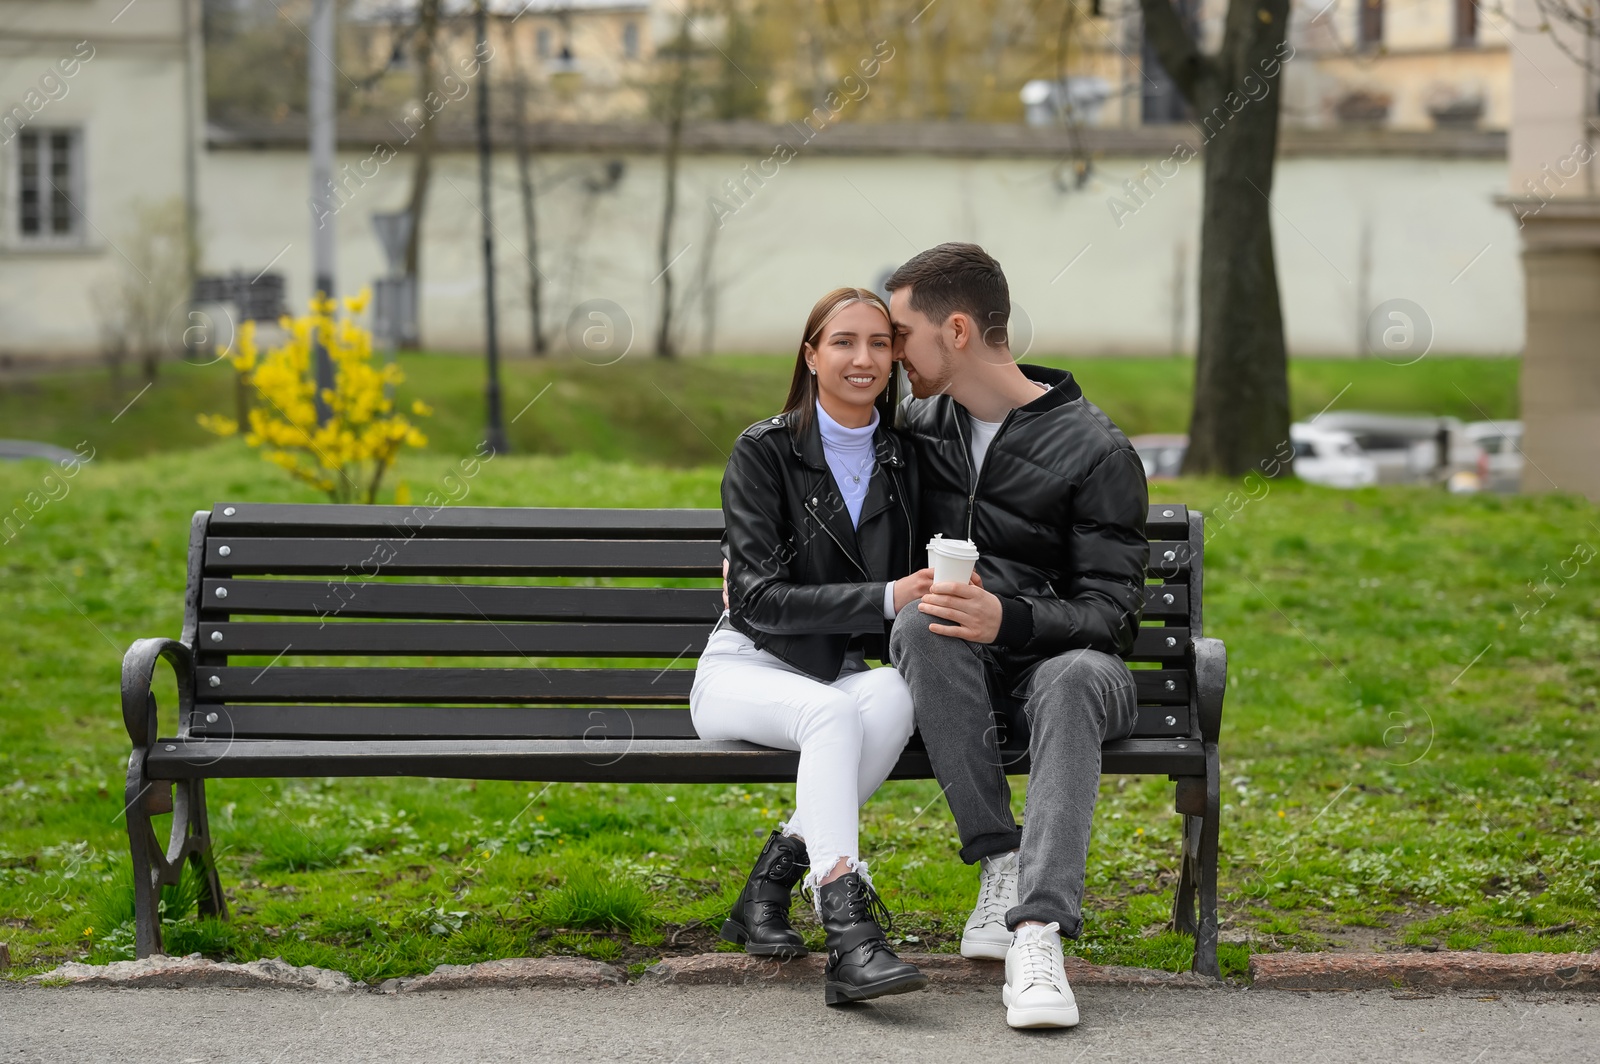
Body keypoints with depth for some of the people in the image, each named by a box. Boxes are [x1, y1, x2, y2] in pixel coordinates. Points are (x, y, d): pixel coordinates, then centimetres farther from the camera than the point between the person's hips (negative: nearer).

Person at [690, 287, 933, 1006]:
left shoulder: (904, 462, 7)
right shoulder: (765, 452, -6)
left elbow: (918, 586, 18)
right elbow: (758, 599, -15)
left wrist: (943, 602, -6)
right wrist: (885, 598, -24)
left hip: (845, 674, 4)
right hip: (745, 670, -4)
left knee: (895, 693, -33)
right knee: (833, 712, -38)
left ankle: (775, 873, -25)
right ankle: (849, 938, -48)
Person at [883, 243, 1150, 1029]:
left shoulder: (1095, 452, -7)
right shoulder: (919, 426, 10)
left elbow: (1111, 612, -11)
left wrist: (1010, 619, -30)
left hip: (1059, 655, -3)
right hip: (951, 670, 3)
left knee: (1076, 678, -41)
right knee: (920, 624, -34)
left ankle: (1037, 932, -54)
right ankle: (1001, 864, -33)